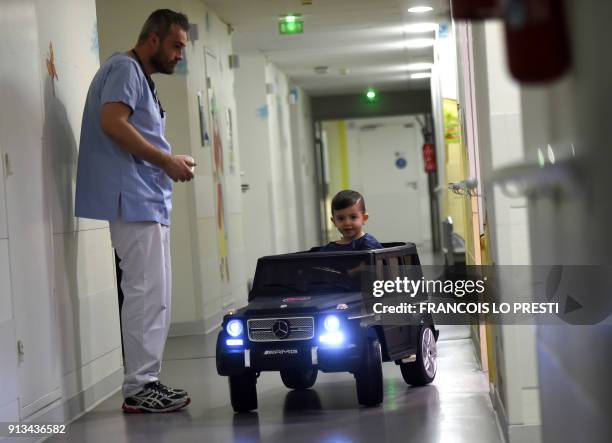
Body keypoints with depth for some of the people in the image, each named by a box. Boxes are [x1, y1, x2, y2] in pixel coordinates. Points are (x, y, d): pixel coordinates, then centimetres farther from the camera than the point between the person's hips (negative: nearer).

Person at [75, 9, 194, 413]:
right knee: (147, 293, -11)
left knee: (154, 295, 11)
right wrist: (167, 161, -15)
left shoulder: (143, 78, 24)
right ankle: (138, 388, -7)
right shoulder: (125, 69, -6)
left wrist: (170, 162, 8)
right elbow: (112, 123, -19)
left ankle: (147, 381, 16)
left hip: (149, 201, 11)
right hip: (134, 199, -11)